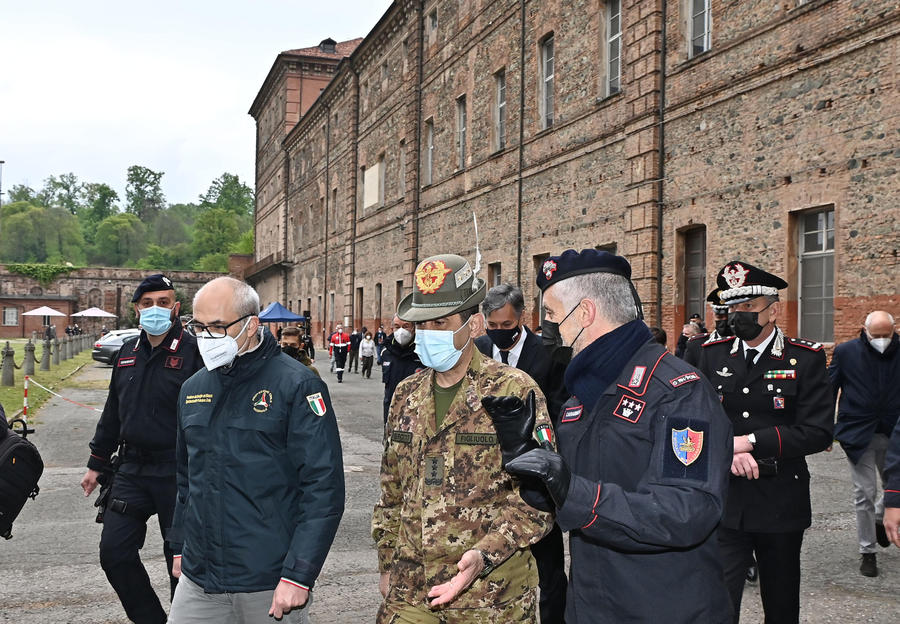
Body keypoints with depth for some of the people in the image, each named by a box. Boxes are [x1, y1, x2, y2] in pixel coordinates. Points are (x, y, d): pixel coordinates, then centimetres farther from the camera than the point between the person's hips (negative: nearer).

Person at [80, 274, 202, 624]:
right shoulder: (127, 352, 10)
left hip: (177, 475, -6)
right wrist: (98, 464, 20)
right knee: (114, 551, 5)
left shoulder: (192, 352, -11)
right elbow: (113, 412, 19)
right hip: (132, 470, 6)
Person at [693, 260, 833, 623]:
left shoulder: (806, 358, -4)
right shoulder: (712, 355, 4)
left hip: (781, 506, -1)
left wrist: (751, 441, -18)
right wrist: (726, 451, -18)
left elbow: (818, 432, -13)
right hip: (724, 502, 1)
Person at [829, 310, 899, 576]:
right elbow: (830, 390, 1)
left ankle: (878, 519, 42)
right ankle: (867, 551, 15)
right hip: (859, 435, -2)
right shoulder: (846, 352, -4)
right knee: (864, 494, 3)